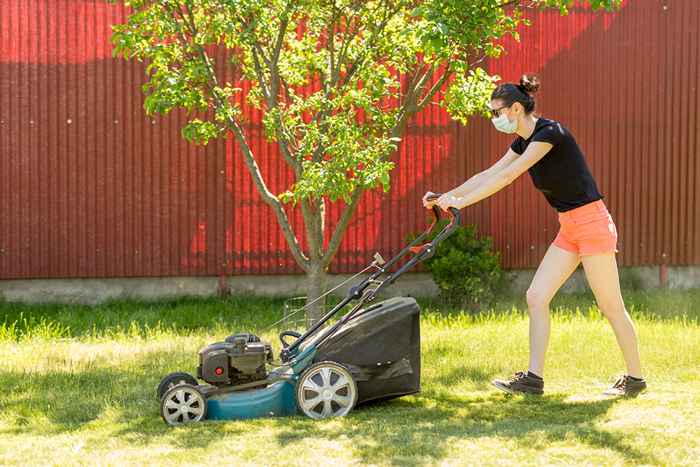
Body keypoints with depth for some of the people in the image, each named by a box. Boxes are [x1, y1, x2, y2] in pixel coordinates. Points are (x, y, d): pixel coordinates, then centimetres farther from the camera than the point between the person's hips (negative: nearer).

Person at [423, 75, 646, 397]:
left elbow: (507, 176, -23)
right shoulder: (523, 142, 9)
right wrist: (447, 195, 6)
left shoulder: (550, 132, -18)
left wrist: (462, 201, -22)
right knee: (536, 297, 3)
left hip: (592, 224, -9)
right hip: (569, 229, 9)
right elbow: (489, 174, 13)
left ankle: (635, 378, 11)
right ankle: (534, 378, 6)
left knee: (611, 307, -1)